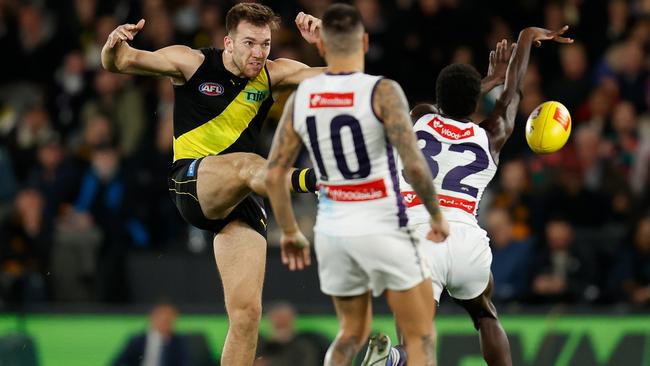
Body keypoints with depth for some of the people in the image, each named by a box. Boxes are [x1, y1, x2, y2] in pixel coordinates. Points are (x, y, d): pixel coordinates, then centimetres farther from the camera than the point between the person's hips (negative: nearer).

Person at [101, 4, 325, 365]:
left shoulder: (273, 74, 8)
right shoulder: (191, 63, 0)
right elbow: (118, 63, -3)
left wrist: (324, 44, -12)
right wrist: (114, 46, -26)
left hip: (241, 199, 4)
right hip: (191, 183, -4)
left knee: (246, 312, -9)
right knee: (247, 164, -38)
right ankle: (313, 180, -70)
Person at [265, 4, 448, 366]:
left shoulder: (301, 97, 1)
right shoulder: (382, 92, -13)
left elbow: (274, 174, 4)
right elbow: (415, 165, -19)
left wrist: (290, 232, 16)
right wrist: (437, 216, -3)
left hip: (332, 228, 5)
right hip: (381, 227, -5)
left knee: (352, 333, 23)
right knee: (421, 336, 6)